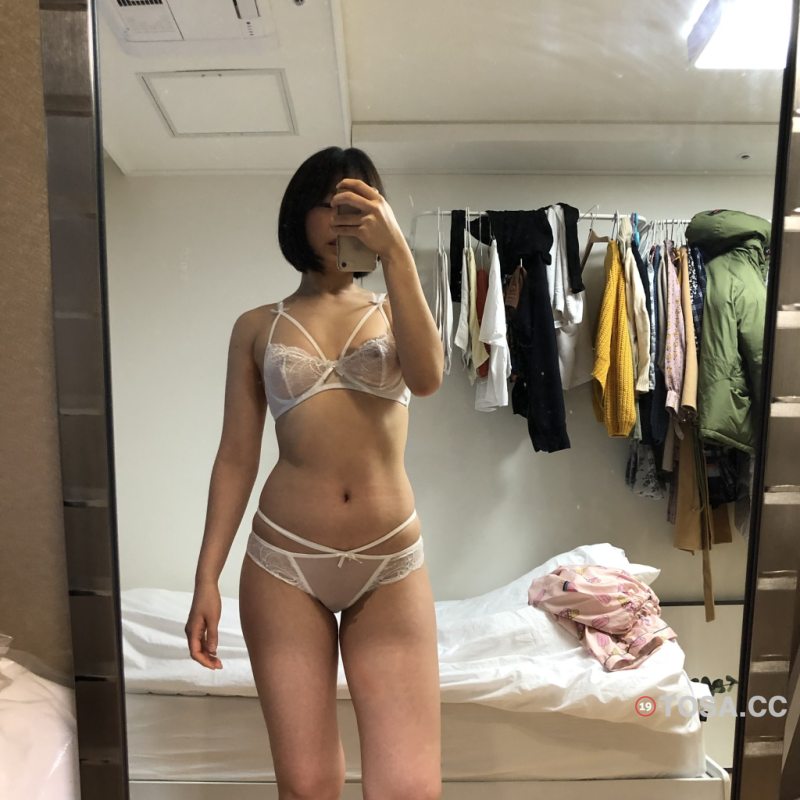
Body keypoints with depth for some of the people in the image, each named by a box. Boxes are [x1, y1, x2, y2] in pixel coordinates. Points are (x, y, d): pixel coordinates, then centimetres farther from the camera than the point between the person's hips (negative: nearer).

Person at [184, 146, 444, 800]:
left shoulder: (393, 309, 10)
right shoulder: (258, 327, 8)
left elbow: (426, 378, -13)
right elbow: (236, 458, 6)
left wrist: (395, 251, -17)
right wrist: (206, 579, 2)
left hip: (391, 564, 1)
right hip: (285, 562, 0)